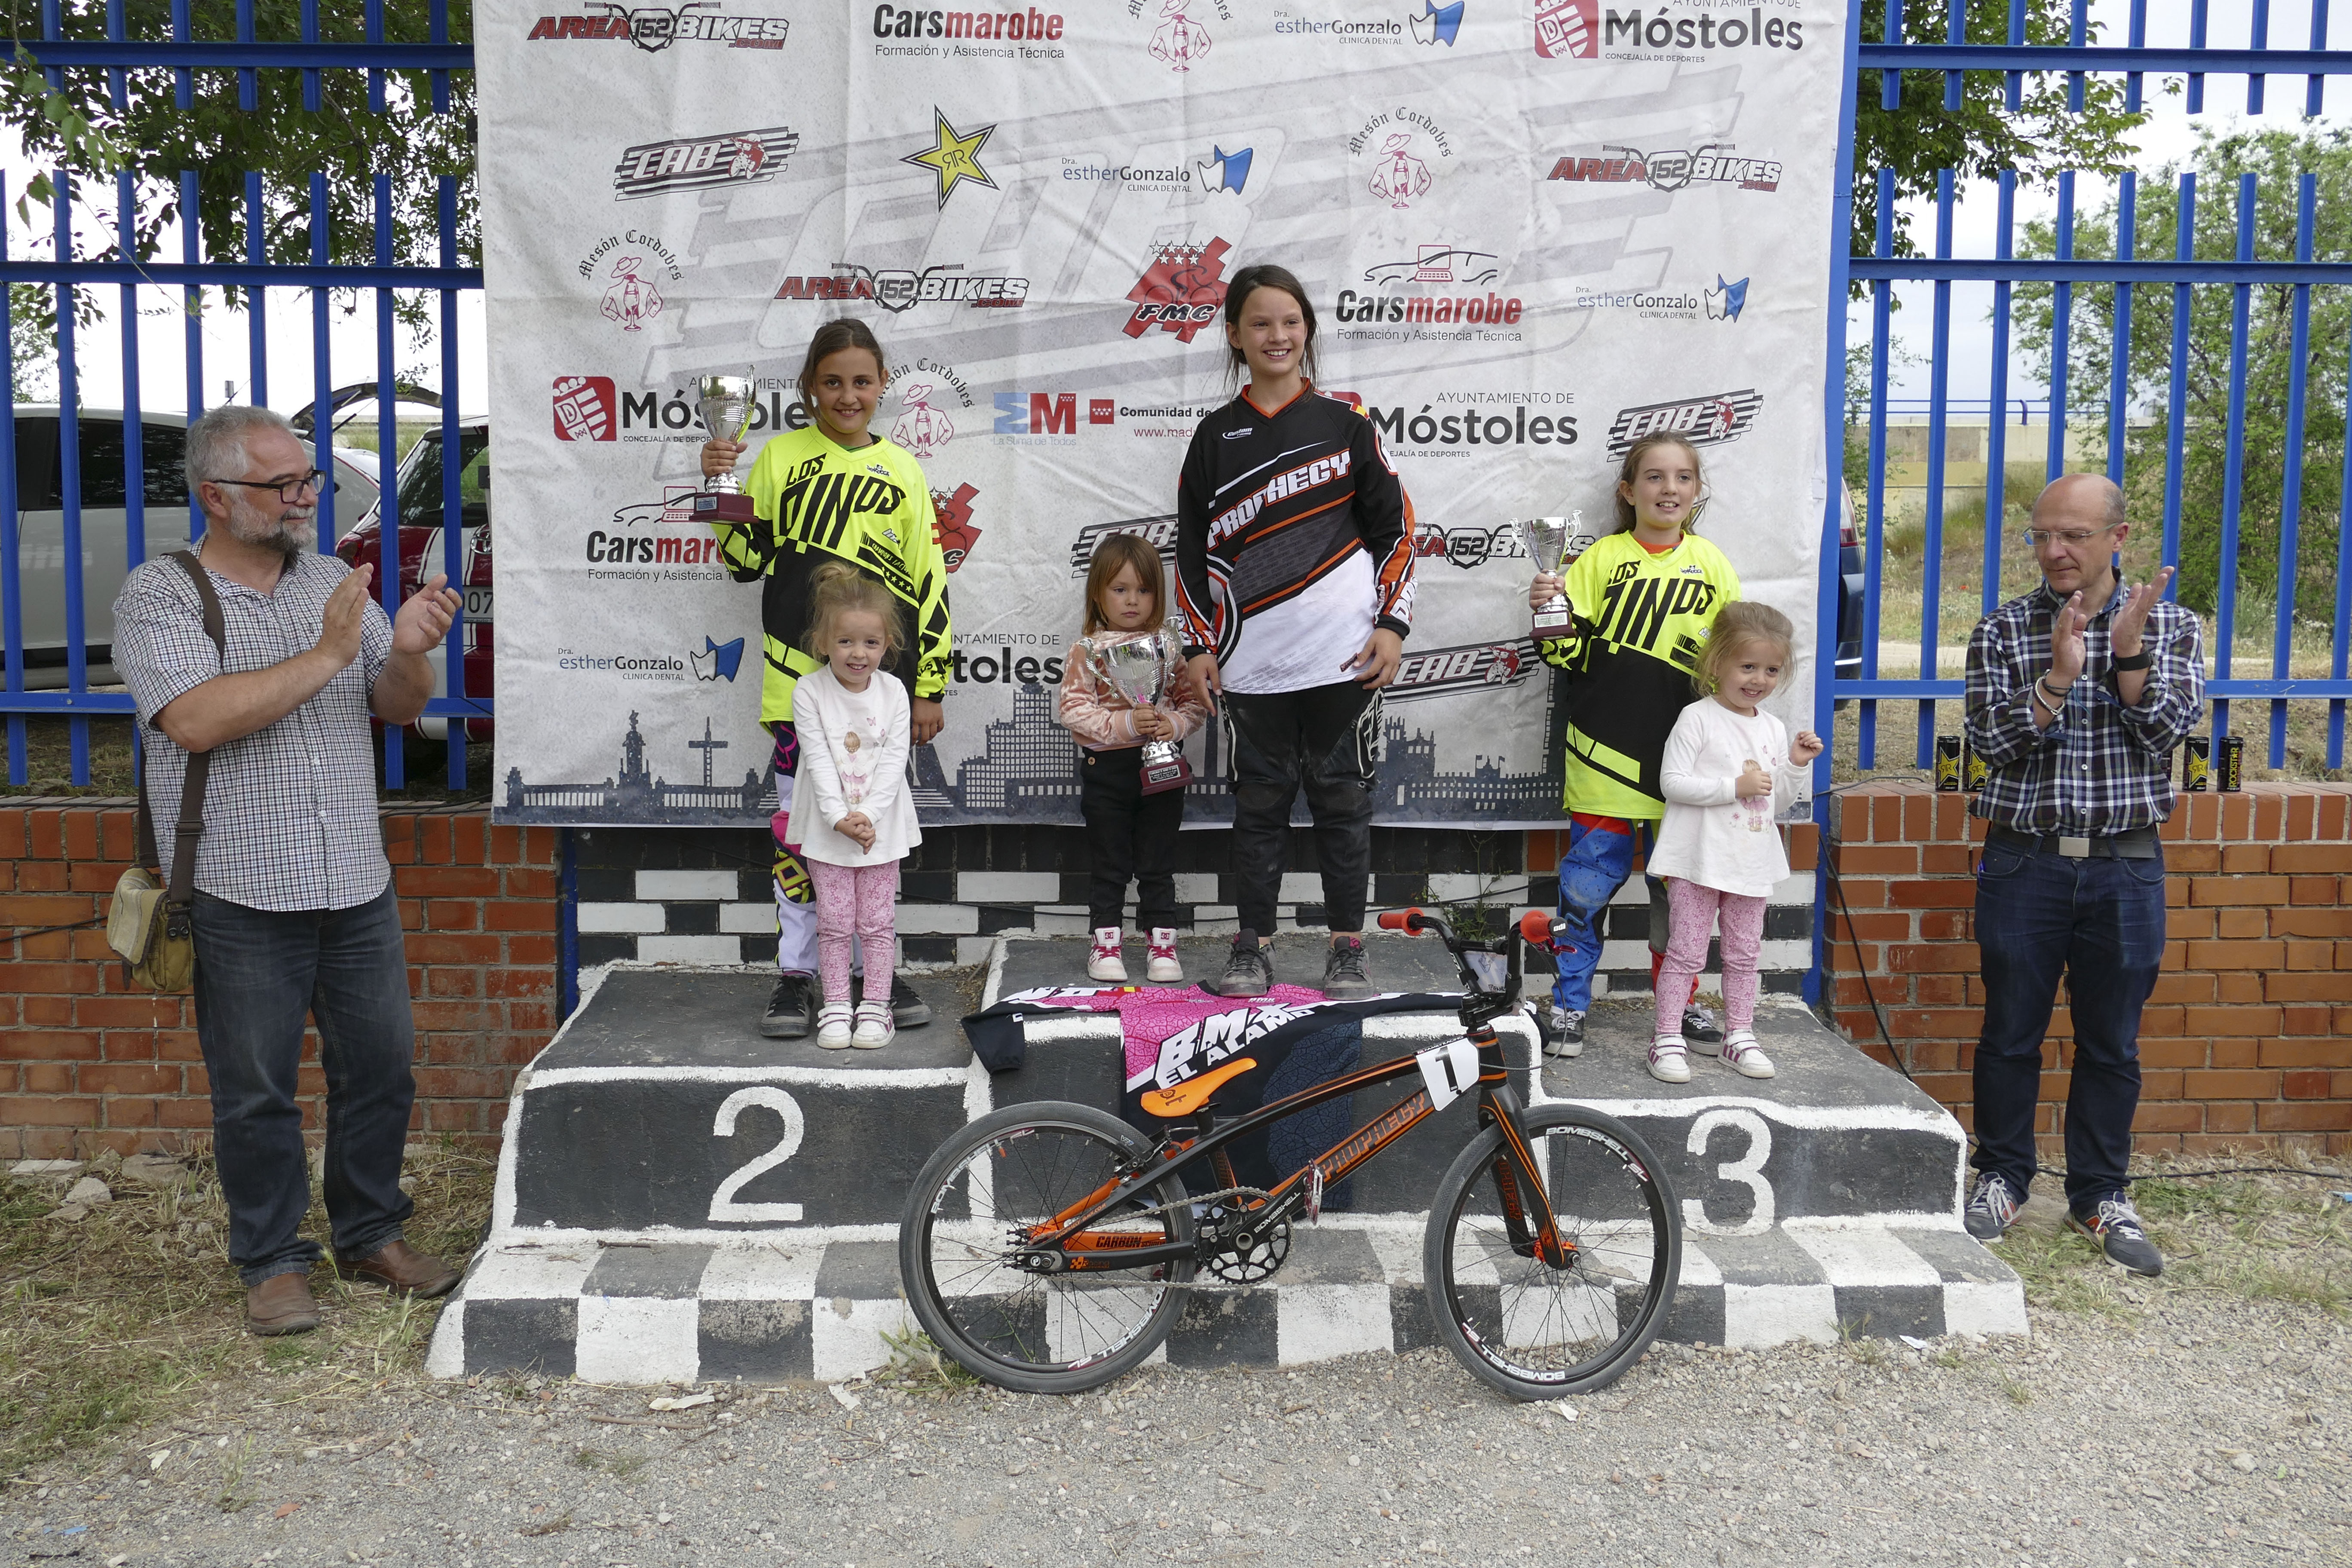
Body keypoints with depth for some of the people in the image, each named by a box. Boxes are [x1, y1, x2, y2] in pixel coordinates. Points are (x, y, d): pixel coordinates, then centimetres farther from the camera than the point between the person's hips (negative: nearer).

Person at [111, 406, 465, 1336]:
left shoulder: (334, 582, 10)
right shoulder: (159, 598, -5)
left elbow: (399, 709, 10)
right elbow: (197, 720, -21)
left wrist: (409, 653, -13)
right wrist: (327, 654, -20)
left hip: (357, 885, 5)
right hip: (240, 898, -4)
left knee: (381, 1068, 10)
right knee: (256, 1093, 5)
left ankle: (371, 1239, 27)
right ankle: (272, 1265, 20)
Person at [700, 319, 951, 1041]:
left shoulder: (901, 470, 7)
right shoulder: (782, 457, 5)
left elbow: (930, 584, 7)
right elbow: (747, 560, 7)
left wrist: (929, 687, 4)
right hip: (800, 676, -1)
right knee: (799, 825, 3)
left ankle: (878, 966, 21)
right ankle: (796, 974, 13)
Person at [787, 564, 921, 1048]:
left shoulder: (893, 693, -3)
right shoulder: (810, 692, -8)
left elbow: (894, 760, -7)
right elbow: (819, 760, -12)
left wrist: (868, 815, -18)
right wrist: (839, 817, -20)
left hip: (881, 825, 1)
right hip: (827, 826, -1)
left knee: (877, 921, 6)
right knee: (834, 921, 5)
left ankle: (876, 1006, 15)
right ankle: (836, 1006, 14)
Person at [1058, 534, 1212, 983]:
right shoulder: (1086, 650, -4)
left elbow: (1195, 703, 5)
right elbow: (1073, 710, -10)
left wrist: (1174, 723, -16)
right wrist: (1125, 724, -21)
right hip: (1106, 770, -2)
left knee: (1158, 865, 8)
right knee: (1109, 865, 8)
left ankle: (1162, 945, 17)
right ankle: (1105, 944, 19)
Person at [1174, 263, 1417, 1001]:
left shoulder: (1345, 422, 5)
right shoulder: (1216, 437, 9)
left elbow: (1395, 526, 5)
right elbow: (1192, 548, 11)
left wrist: (1392, 623, -2)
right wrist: (1199, 644, 5)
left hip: (1345, 654, -1)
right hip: (1253, 659, 1)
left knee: (1341, 798, 5)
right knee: (1260, 800, 7)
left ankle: (1347, 951, 14)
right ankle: (1250, 949, 17)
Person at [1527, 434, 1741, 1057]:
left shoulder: (1712, 566, 7)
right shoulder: (1601, 559, 0)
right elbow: (1572, 652, -2)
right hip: (1607, 754, -2)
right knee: (1588, 883, 0)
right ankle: (1568, 1005, 11)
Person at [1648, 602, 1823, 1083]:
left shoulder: (1774, 729, 10)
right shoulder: (1697, 719, -9)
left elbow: (1776, 804, 15)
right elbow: (1672, 782, -16)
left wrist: (1796, 765, -2)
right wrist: (1736, 786, -19)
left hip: (1751, 862, 6)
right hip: (1699, 861, -6)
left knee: (1744, 953, 13)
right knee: (1687, 950, -2)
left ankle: (1739, 1036, 24)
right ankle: (1667, 1039, 4)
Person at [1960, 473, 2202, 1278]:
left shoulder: (2171, 627, 4)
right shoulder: (2002, 631, 2)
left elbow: (2167, 732, -8)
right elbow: (1992, 741, -8)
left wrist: (2127, 654, -20)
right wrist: (2059, 675, -21)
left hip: (2126, 865, 1)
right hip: (2024, 862, 0)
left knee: (2112, 1043, 8)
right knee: (2010, 1033, 7)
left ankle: (2101, 1196, 21)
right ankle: (2001, 1179, 23)